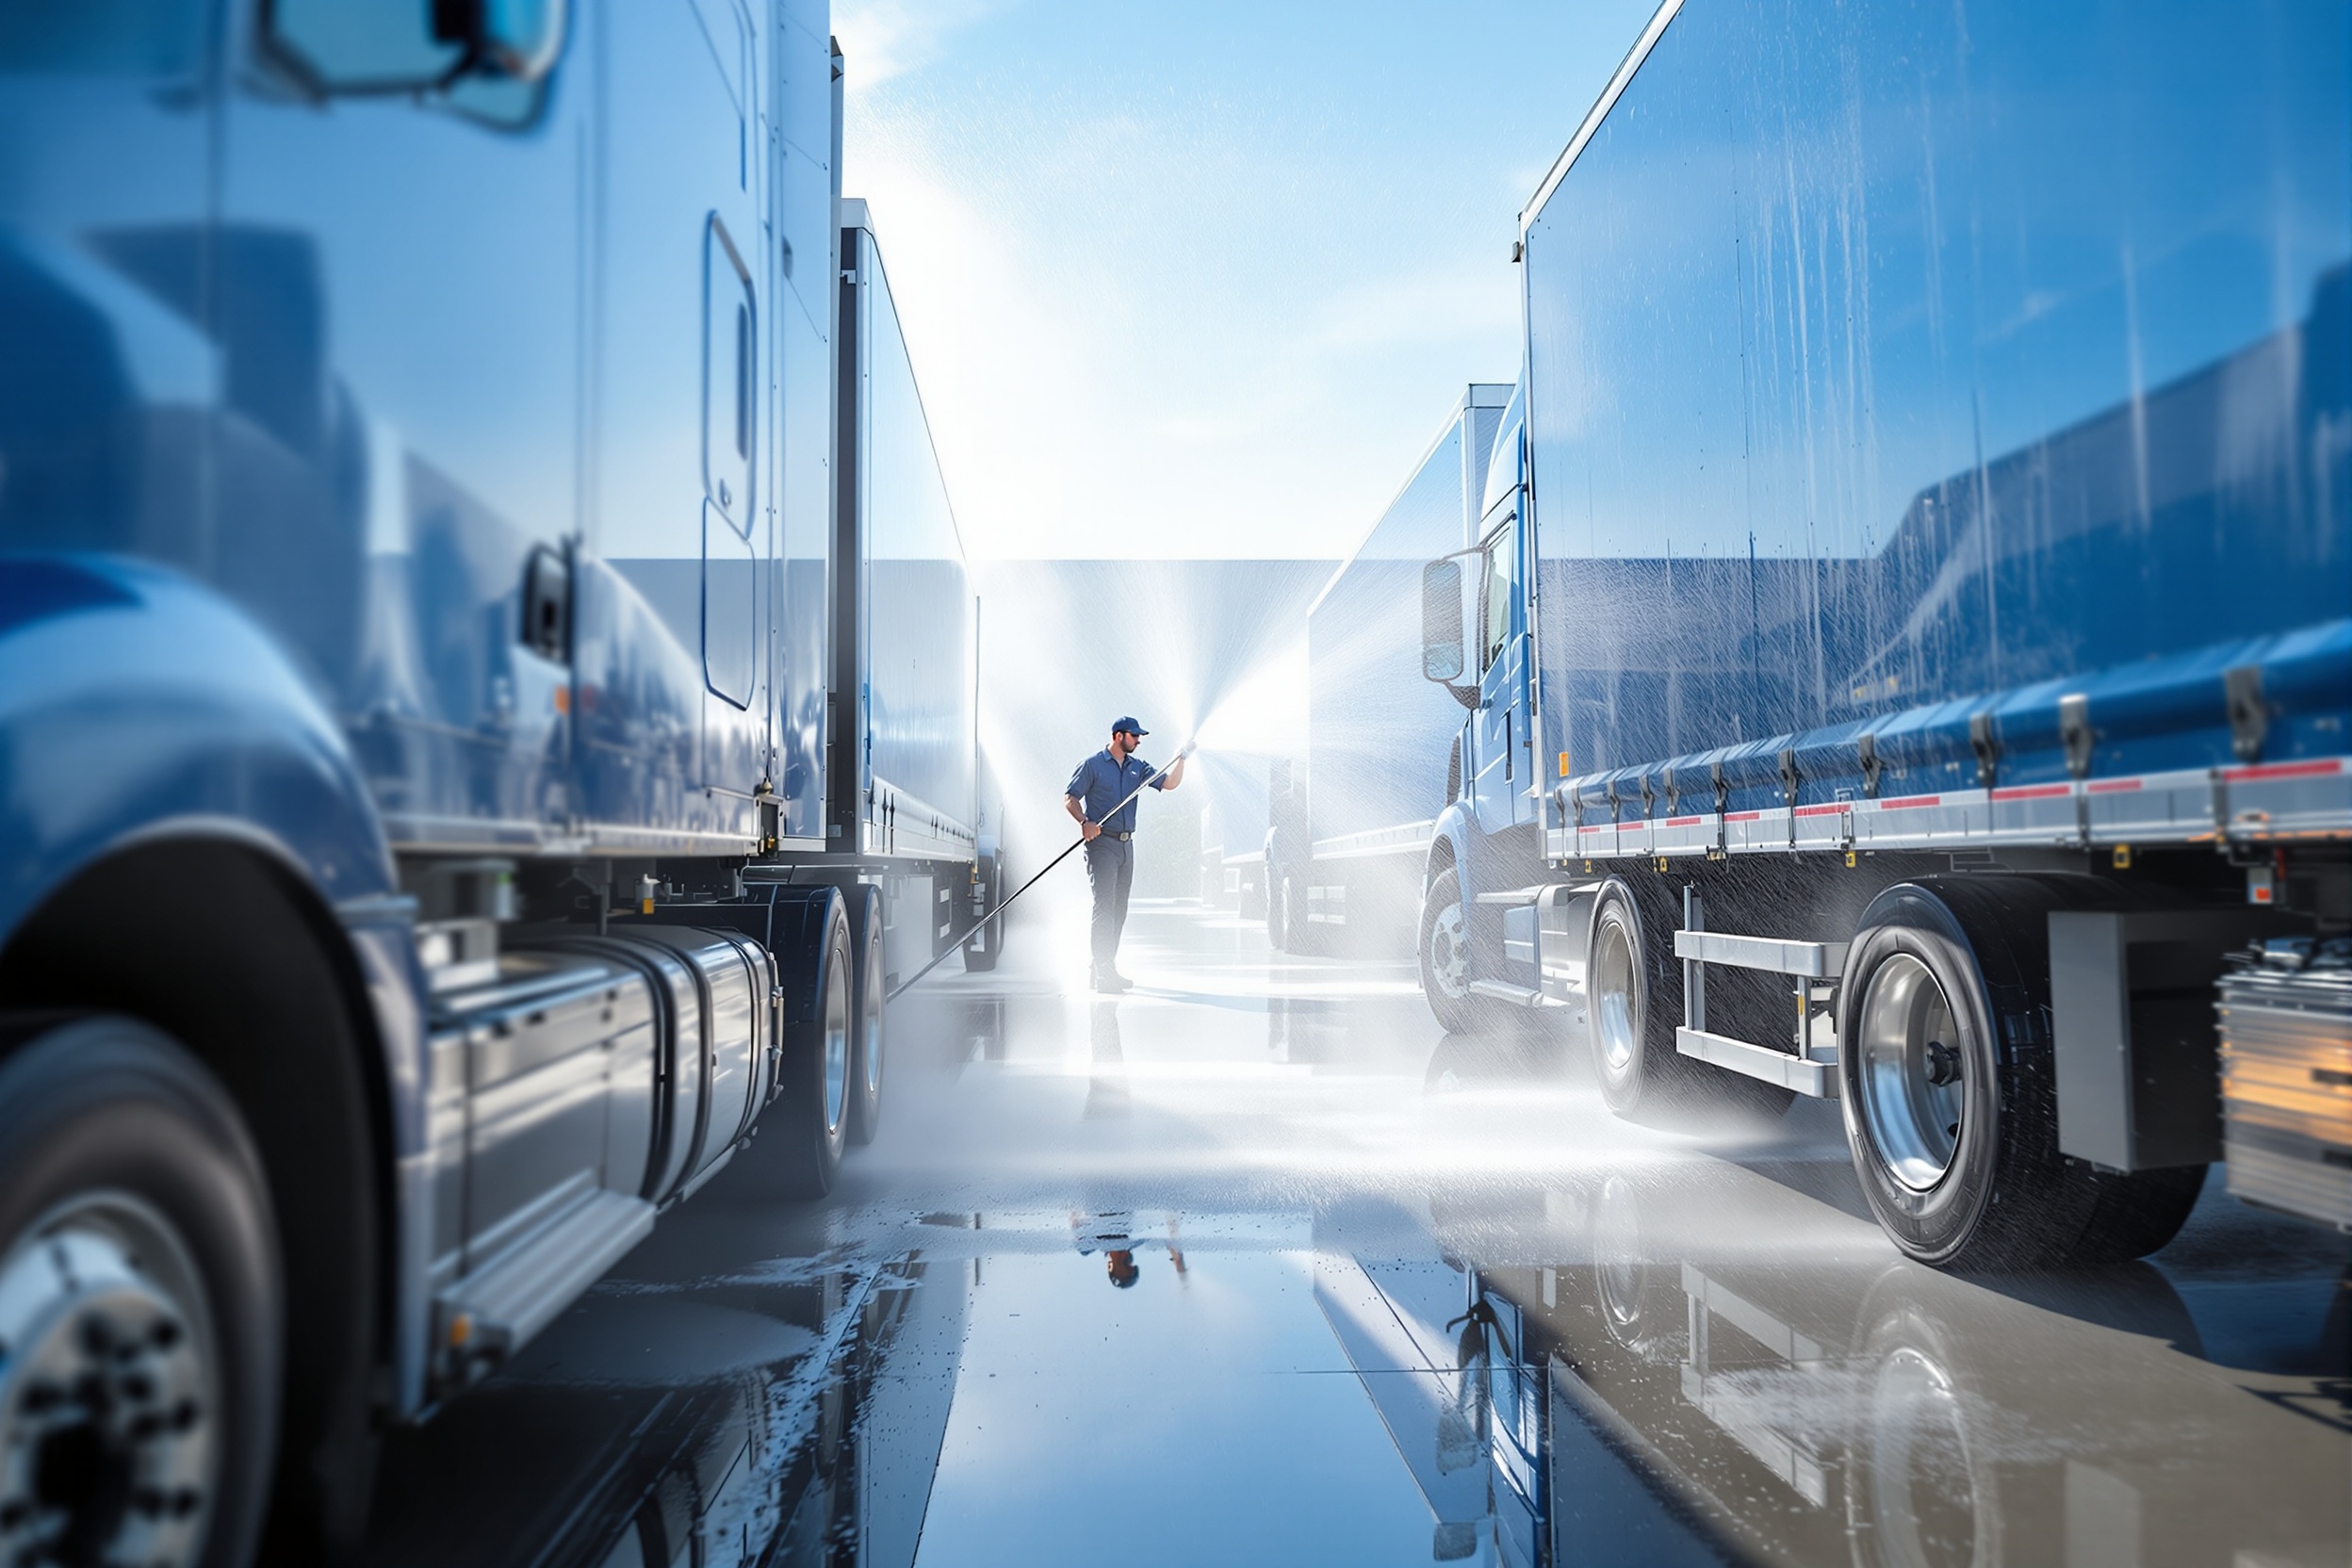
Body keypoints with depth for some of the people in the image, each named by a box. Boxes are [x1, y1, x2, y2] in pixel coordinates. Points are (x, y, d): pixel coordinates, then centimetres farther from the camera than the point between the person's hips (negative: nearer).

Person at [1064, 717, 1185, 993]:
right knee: (1104, 906, -12)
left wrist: (1181, 759, -6)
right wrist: (1084, 822, -23)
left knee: (1119, 909, 10)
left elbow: (1169, 783, 8)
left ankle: (1108, 968, 19)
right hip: (1102, 843, -7)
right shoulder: (1093, 765, -3)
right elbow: (1070, 798, -6)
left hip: (1126, 844, 7)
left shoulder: (1137, 767, 13)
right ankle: (1102, 974, -13)